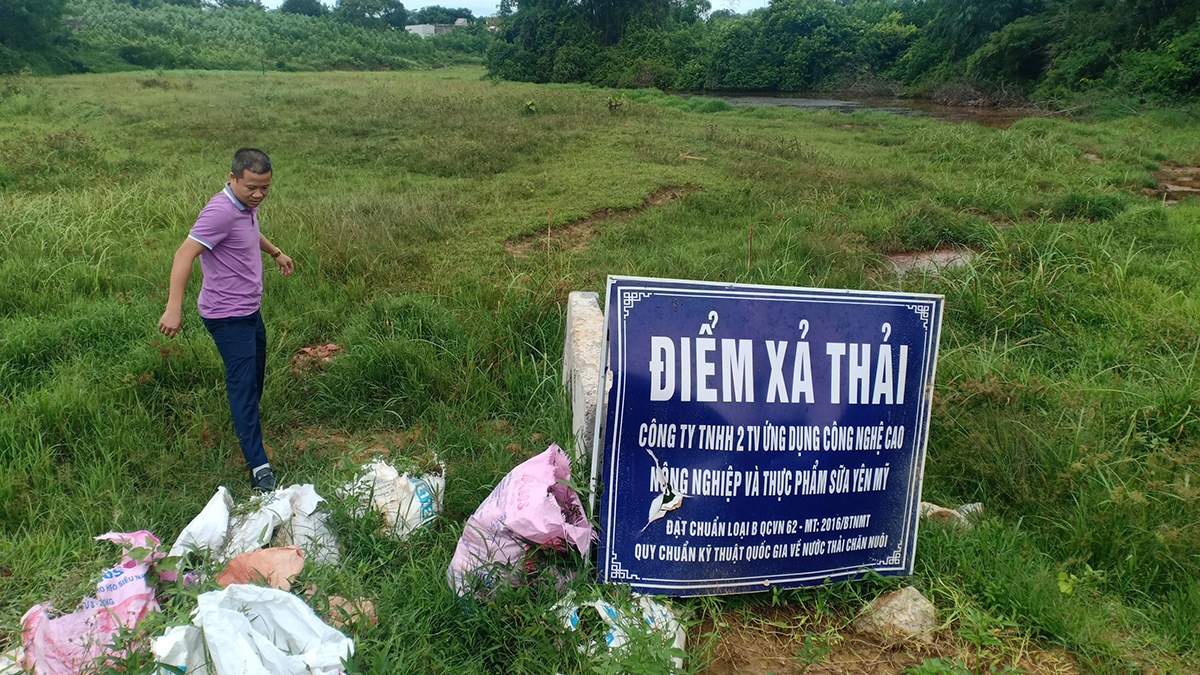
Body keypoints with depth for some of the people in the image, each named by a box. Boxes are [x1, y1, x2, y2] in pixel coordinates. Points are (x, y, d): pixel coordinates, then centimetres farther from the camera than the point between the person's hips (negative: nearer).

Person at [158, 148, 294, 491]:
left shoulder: (247, 205, 4)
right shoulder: (221, 211, -25)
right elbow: (185, 254, -33)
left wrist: (276, 252, 40)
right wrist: (174, 308, -40)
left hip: (249, 310, 10)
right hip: (228, 316, -10)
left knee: (255, 376, 22)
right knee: (243, 385, -9)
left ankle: (248, 430, 43)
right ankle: (258, 466, -7)